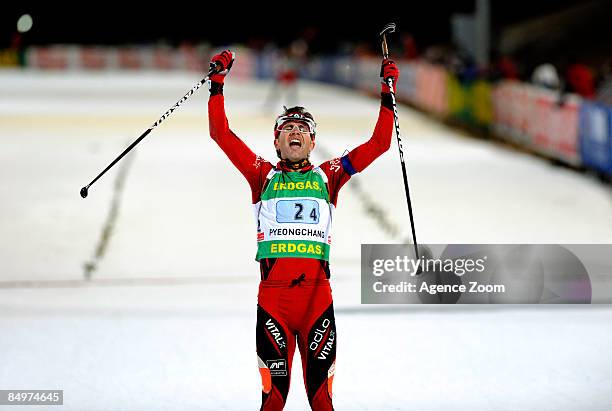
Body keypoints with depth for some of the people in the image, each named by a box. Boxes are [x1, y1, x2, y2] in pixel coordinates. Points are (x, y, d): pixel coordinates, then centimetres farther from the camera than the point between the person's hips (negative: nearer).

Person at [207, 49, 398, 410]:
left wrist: (388, 93, 14)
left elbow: (379, 144, 16)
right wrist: (218, 83, 7)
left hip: (318, 292, 1)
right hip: (273, 292, -1)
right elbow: (221, 134, 10)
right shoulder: (264, 176, 14)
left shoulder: (327, 176, 16)